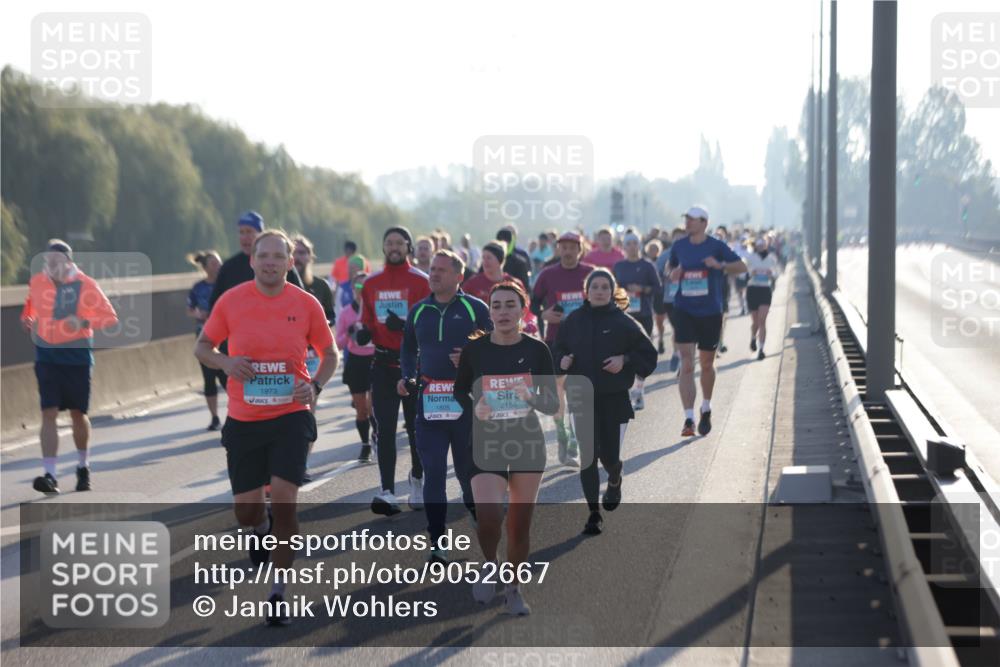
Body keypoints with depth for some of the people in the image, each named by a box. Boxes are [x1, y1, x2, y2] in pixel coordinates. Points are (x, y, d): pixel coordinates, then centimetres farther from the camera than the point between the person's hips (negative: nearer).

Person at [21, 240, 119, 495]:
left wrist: (84, 322, -24)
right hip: (46, 356, 2)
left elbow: (110, 317, -9)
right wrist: (27, 321, 9)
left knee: (78, 413, 10)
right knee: (49, 413, -10)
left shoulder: (85, 284, -9)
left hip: (77, 356, -2)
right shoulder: (37, 282, 2)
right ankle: (49, 476, -16)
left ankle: (83, 467, 33)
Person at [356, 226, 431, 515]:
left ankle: (417, 482, 30)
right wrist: (364, 332, -6)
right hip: (383, 363, 3)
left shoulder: (421, 281, -4)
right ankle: (388, 492, -10)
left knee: (416, 426, 8)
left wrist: (405, 326, -23)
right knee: (384, 429, -6)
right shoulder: (371, 283, 7)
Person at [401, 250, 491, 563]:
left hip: (466, 399, -3)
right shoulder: (418, 311, 12)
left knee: (469, 469, 8)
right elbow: (408, 348, 25)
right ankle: (437, 544, -2)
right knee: (433, 473, -4)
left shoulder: (476, 309, -1)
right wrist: (407, 376, 10)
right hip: (429, 400, 3)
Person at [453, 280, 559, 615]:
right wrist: (474, 408, -10)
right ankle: (489, 565, 12)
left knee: (520, 523, 6)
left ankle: (514, 589, 26)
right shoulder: (474, 349, -4)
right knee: (488, 516, -19)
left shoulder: (536, 350, -2)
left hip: (528, 442, 1)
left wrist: (532, 398, -20)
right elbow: (460, 391, 11)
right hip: (486, 443, -1)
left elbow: (553, 404, 1)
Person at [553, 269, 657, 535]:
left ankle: (614, 482, 37)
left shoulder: (624, 323, -5)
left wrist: (625, 361, -17)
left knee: (609, 455, 0)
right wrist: (562, 360, -7)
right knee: (587, 456, 0)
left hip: (614, 399, -2)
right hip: (582, 399, 2)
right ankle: (593, 513, 10)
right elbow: (557, 350, 14)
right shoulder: (574, 321, 2)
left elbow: (648, 355, -1)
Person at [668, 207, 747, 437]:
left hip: (710, 312, -1)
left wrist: (720, 265, -20)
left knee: (706, 364, 13)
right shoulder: (678, 246, 4)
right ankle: (689, 419, -12)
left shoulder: (716, 246, -4)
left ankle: (706, 409, 36)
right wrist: (674, 274, -6)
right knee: (686, 365, -10)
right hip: (684, 311, 1)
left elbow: (742, 266, -2)